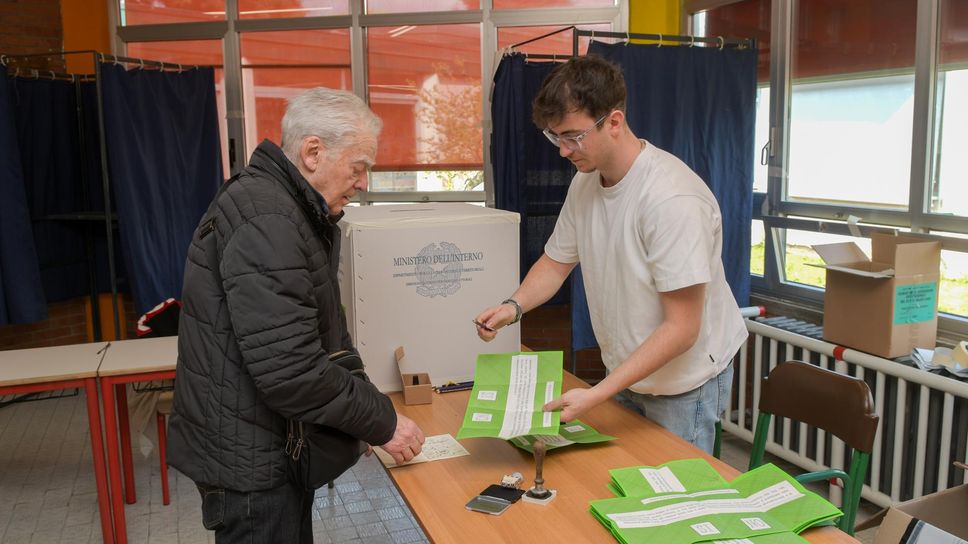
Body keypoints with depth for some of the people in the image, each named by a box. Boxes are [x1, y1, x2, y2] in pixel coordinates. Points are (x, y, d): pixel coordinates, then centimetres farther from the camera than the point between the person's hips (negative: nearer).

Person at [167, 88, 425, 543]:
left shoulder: (291, 210, 10)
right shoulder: (265, 220, -24)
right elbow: (289, 367, -29)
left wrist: (363, 413, 8)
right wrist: (382, 422, -18)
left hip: (273, 446, 10)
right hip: (249, 459, -10)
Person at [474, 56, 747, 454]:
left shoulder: (672, 200, -29)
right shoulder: (585, 182, -3)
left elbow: (681, 328, -28)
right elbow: (556, 261, 9)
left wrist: (598, 394, -31)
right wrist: (513, 306, -12)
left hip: (683, 384, -7)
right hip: (626, 373, 7)